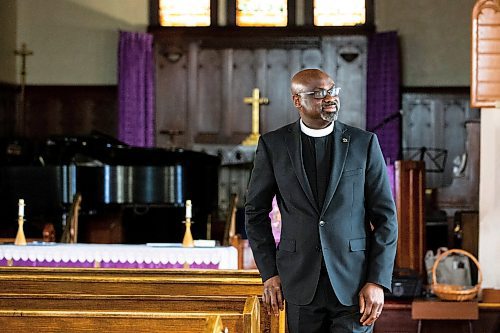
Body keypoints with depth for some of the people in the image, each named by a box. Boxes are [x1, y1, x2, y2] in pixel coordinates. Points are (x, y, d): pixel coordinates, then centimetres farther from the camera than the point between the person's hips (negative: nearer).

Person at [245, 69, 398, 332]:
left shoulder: (364, 143, 1)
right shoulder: (273, 145, 2)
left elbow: (385, 217, 1)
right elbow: (256, 211, 10)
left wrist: (378, 281, -6)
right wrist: (269, 273, 3)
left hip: (354, 284, -1)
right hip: (300, 285, 1)